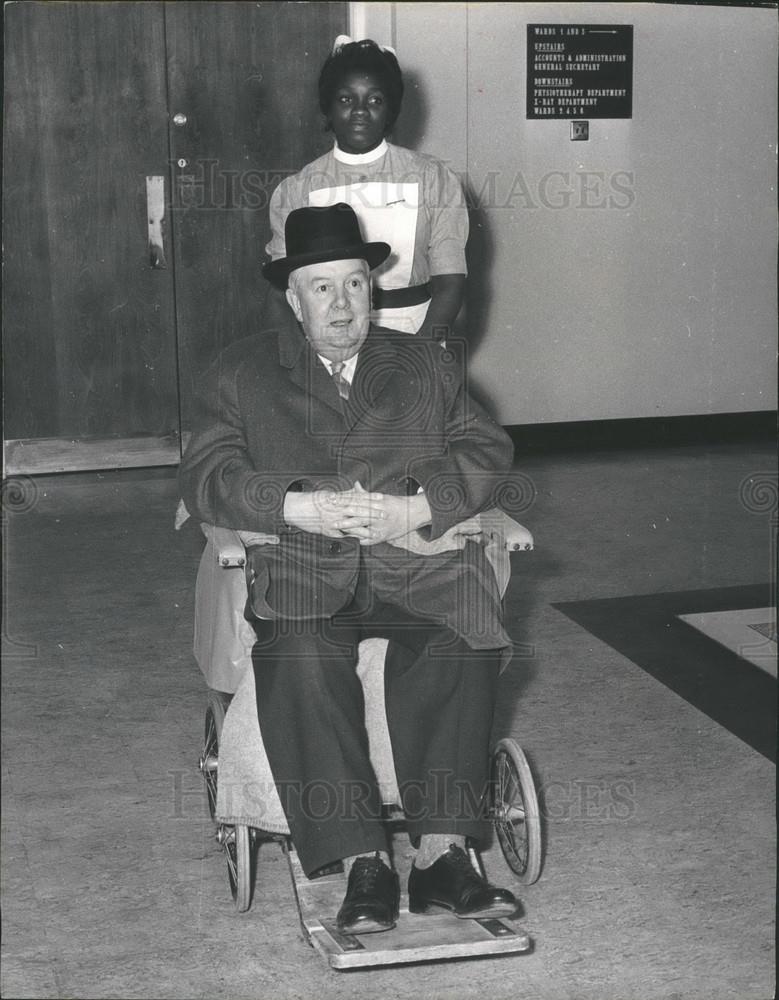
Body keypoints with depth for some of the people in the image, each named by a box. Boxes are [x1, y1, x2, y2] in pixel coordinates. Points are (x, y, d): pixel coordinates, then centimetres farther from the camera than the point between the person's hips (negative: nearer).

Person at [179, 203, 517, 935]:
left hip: (417, 561, 1)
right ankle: (364, 863, -28)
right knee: (299, 658, -33)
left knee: (461, 644, -30)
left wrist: (415, 509, -11)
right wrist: (301, 506, -15)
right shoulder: (241, 374, 15)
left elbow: (487, 452, 8)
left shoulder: (428, 365, 21)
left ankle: (440, 853, -26)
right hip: (303, 572, -1)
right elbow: (203, 479, 2)